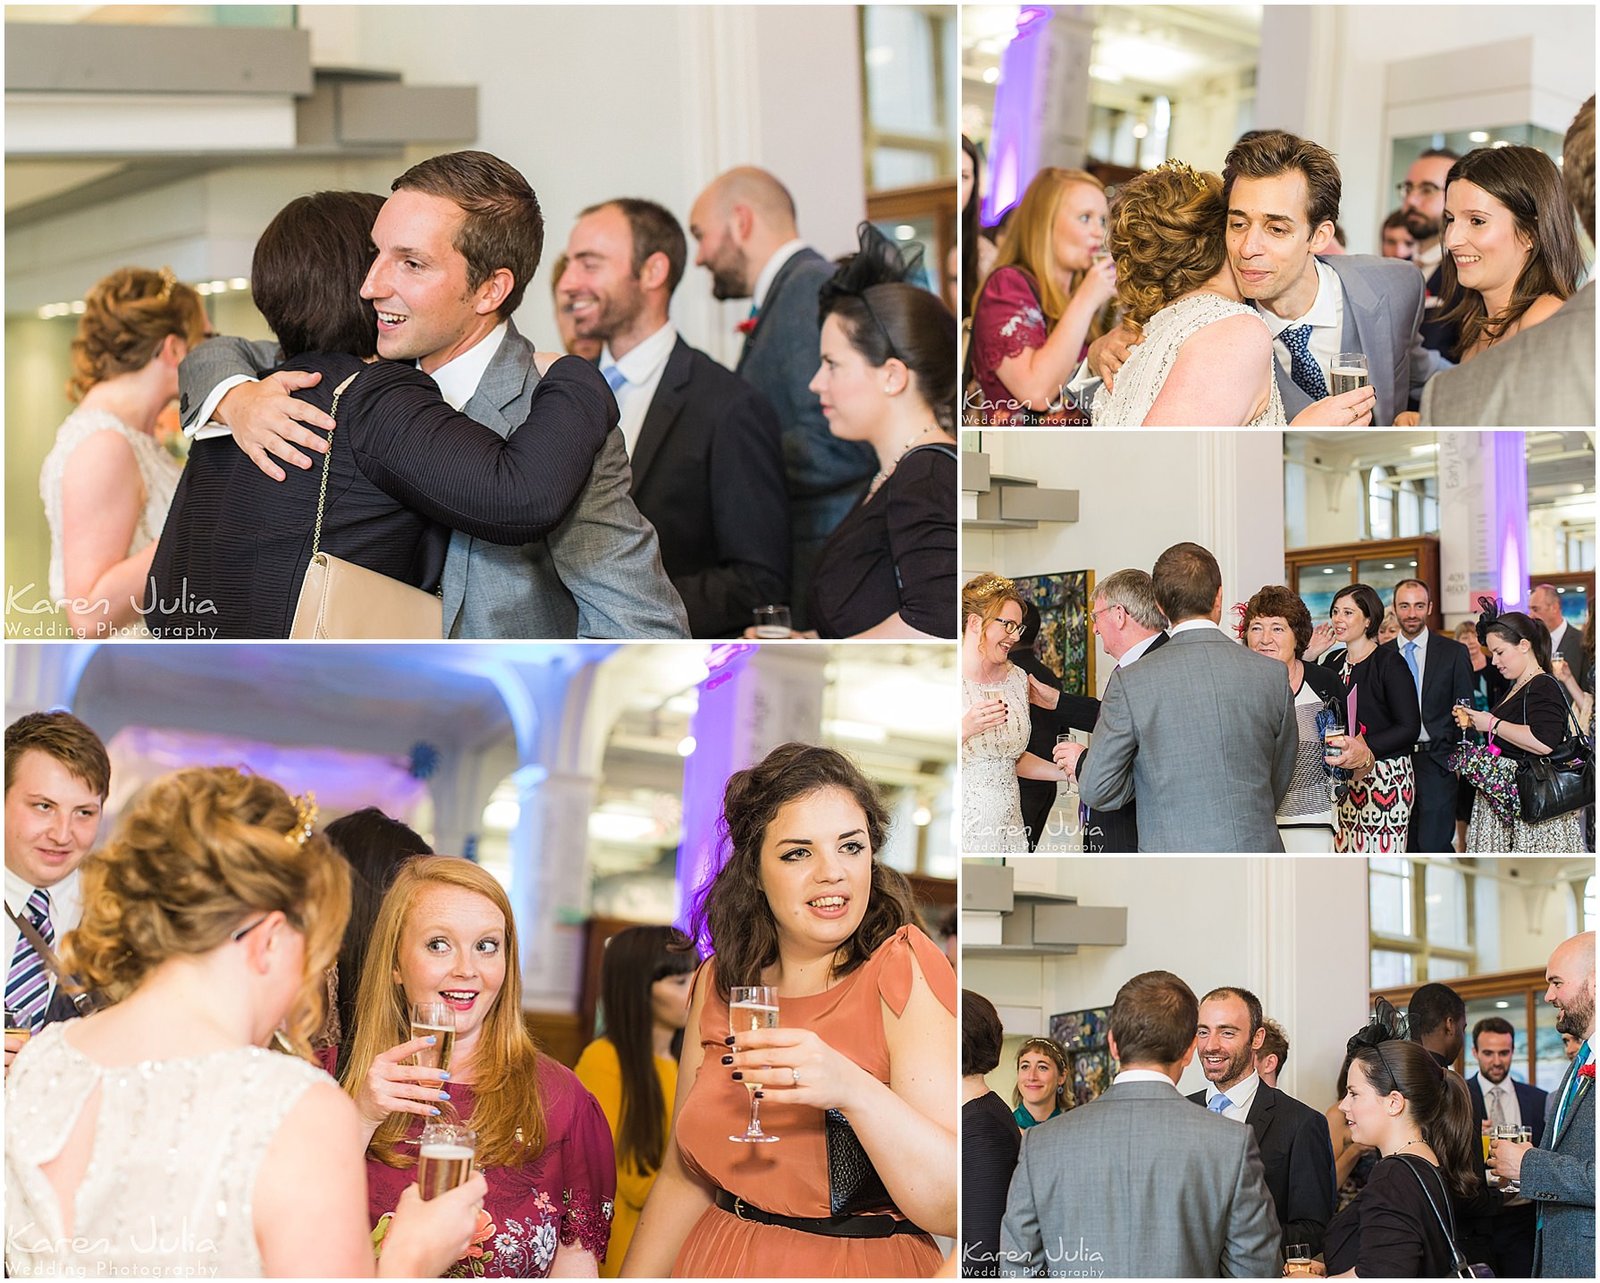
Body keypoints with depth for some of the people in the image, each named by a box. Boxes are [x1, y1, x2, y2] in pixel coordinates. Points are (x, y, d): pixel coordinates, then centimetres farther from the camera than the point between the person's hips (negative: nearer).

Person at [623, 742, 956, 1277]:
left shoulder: (904, 969, -18)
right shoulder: (718, 982, -2)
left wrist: (853, 1090, -39)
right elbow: (685, 1178, 6)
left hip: (865, 1262, -4)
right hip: (717, 1261, 4)